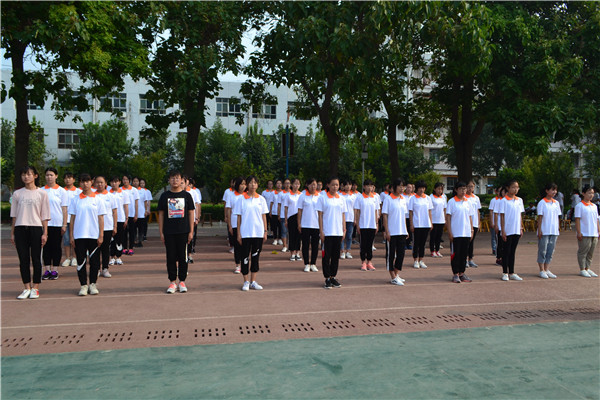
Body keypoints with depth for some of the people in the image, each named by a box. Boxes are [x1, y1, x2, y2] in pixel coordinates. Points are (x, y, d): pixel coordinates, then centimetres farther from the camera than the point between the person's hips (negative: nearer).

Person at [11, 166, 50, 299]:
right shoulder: (17, 193, 9)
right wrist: (12, 233, 7)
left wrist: (45, 233, -4)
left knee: (36, 259, 2)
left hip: (36, 228, -2)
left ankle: (35, 288, 11)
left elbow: (44, 216, 1)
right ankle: (26, 288, 12)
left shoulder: (42, 193, 2)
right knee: (23, 259, 3)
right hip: (20, 228, 2)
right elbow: (14, 215, 12)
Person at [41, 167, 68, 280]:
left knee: (56, 247, 3)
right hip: (44, 223, 2)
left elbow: (64, 209, 0)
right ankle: (47, 270, 13)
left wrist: (64, 224, -4)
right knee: (46, 246, 5)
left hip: (57, 223, -2)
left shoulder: (61, 191, 1)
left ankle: (55, 270, 9)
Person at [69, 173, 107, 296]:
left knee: (94, 260, 4)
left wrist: (101, 235, -4)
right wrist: (71, 235, 2)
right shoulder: (76, 200, 6)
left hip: (94, 235, -1)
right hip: (79, 235, 1)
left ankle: (93, 284, 16)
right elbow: (72, 218, 7)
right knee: (81, 260, 2)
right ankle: (83, 285, 11)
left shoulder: (97, 199, 3)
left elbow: (101, 218, 2)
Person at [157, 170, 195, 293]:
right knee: (171, 257, 4)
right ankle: (172, 282, 15)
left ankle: (182, 282, 15)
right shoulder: (164, 196, 5)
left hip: (183, 232, 0)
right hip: (169, 232, 1)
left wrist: (191, 231, -1)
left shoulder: (186, 195, 4)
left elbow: (191, 213, 4)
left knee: (183, 257, 4)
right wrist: (161, 232, 1)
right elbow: (161, 214, 7)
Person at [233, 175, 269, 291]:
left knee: (255, 256, 8)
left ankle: (253, 281, 17)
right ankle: (246, 282, 13)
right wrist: (238, 233, -3)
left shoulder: (261, 199, 6)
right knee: (245, 256, 2)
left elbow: (264, 216, 9)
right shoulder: (242, 199, 0)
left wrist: (265, 232, 4)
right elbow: (239, 217, 1)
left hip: (258, 233, 2)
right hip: (245, 233, -2)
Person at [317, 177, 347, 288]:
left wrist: (344, 229, 6)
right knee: (326, 255, 0)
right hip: (327, 232, -4)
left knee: (336, 255, 9)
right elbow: (320, 215, -3)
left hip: (338, 232, 4)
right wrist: (321, 231, -8)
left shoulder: (341, 199, 9)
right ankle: (327, 278, 9)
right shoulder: (322, 198, -2)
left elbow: (343, 215, 13)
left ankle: (333, 277, 20)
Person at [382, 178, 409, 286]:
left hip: (402, 232, 6)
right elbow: (385, 216, -9)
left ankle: (396, 274, 22)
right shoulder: (388, 199, -7)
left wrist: (406, 230, 12)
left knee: (401, 253, 7)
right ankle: (393, 278, 11)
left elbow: (404, 215, 16)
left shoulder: (403, 199, 10)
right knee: (390, 254, 2)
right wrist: (387, 231, -13)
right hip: (392, 232, -6)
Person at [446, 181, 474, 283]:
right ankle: (455, 274, 8)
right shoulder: (452, 201, -4)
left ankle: (462, 273, 19)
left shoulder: (468, 202, 10)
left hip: (466, 233, 4)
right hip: (456, 233, -4)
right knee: (456, 253, 0)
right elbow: (448, 217, -5)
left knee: (464, 253, 9)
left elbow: (470, 217, 15)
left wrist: (471, 230, 8)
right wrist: (449, 232, -10)